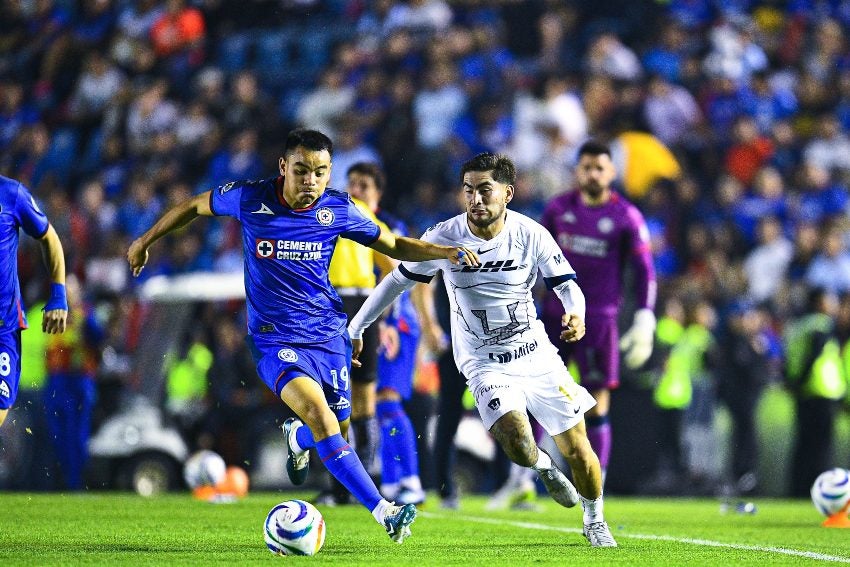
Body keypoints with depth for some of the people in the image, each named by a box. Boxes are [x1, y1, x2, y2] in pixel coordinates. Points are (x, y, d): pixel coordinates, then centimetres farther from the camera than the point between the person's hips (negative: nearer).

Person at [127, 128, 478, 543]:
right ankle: (383, 512, -29)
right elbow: (195, 205, 9)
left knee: (337, 436, 8)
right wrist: (145, 241, 19)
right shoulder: (250, 199, -11)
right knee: (318, 413, -27)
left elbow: (394, 245, 8)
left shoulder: (337, 210, -5)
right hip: (274, 340, -3)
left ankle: (297, 438, 48)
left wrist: (446, 252, -7)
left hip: (328, 336, 3)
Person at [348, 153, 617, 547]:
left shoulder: (531, 234, -11)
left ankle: (595, 522, 32)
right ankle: (543, 468, 13)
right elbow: (397, 281, 0)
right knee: (519, 446, -25)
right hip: (486, 365, -2)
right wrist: (354, 329, 3)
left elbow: (567, 285, -5)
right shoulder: (444, 238, -13)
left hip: (536, 354, 2)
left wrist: (575, 316, -28)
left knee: (577, 449, 3)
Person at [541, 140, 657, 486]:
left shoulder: (626, 218, -5)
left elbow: (645, 272, -2)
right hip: (555, 314, 3)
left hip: (599, 321, -3)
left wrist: (644, 321, -8)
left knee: (597, 405, -3)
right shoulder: (559, 208, 5)